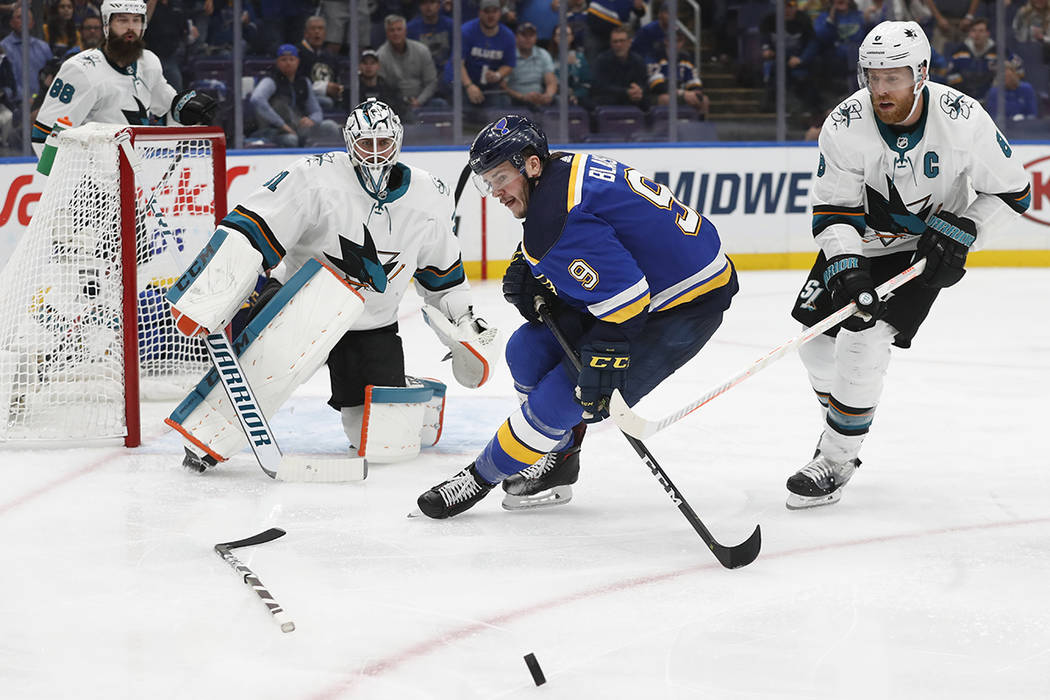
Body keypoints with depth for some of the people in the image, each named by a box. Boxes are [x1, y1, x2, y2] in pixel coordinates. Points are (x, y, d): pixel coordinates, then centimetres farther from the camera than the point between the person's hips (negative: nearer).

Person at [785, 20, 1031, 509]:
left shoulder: (963, 120, -25)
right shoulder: (846, 125, -22)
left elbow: (1012, 191, -12)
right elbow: (833, 210, -17)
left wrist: (961, 230, -24)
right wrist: (847, 267, -32)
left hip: (925, 247, -3)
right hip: (859, 240, 3)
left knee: (863, 343, -18)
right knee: (815, 338, 6)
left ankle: (836, 461, -5)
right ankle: (840, 423, 35)